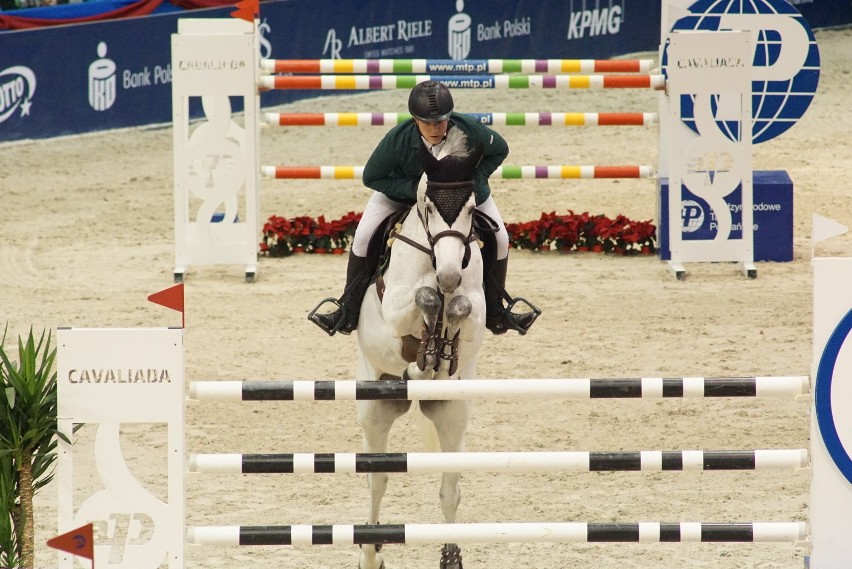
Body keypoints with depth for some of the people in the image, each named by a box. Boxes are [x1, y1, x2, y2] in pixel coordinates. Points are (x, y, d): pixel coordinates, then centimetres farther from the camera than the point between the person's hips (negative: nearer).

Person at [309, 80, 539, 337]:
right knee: (363, 237, -15)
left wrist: (473, 180, -25)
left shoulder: (470, 130, -34)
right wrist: (413, 189, -34)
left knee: (500, 240, -7)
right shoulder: (397, 139, -37)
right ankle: (348, 312, -1)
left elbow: (499, 150, -12)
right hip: (404, 189, -1)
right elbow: (371, 177, -22)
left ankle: (495, 314, 13)